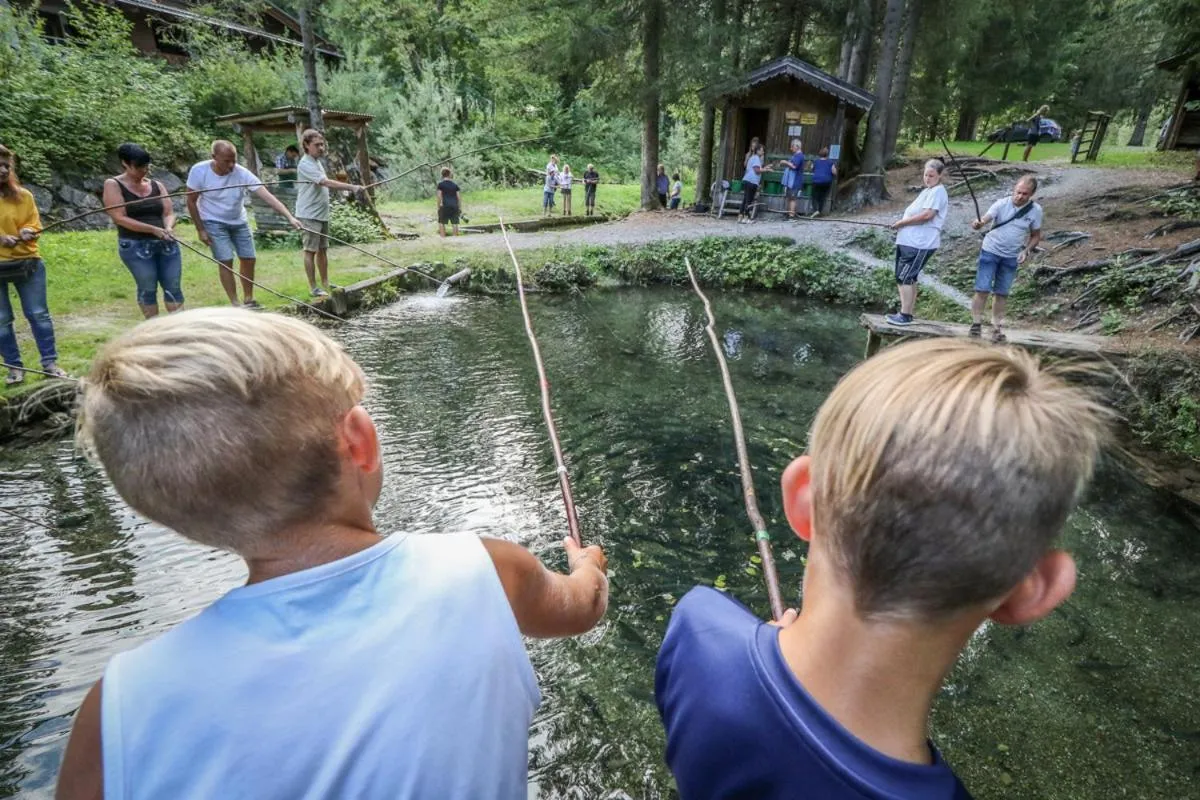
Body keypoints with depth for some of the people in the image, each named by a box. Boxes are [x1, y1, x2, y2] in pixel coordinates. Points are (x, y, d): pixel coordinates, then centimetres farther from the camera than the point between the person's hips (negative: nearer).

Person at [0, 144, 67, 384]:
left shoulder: (23, 195, 2)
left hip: (26, 262, 0)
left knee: (38, 314, 3)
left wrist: (27, 232, -12)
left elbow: (34, 223, 10)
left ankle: (50, 362, 11)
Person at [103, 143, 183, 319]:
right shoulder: (113, 185, -1)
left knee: (173, 287, 3)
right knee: (148, 289, 1)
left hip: (167, 244, 4)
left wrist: (168, 228, -17)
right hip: (136, 246, -4)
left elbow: (169, 212, 6)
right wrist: (153, 229, -20)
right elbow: (120, 218, -10)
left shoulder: (156, 185, 12)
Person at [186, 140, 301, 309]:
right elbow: (191, 202, -11)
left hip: (239, 221, 3)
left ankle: (248, 299, 23)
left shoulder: (242, 173, -22)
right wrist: (200, 229, -12)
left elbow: (267, 196, -30)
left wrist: (289, 217, -42)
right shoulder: (199, 171, -23)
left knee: (248, 259, 5)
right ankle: (235, 305, -2)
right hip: (214, 222, -3)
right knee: (226, 261, -11)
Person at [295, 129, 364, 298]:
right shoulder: (305, 164, -16)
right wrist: (352, 187, -31)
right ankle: (313, 287, 1)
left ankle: (325, 284, 23)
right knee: (310, 251, -3)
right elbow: (327, 182, -27)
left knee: (322, 250, 14)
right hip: (309, 215, -9)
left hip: (322, 214, 9)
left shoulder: (317, 162, 14)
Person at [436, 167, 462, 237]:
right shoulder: (455, 185, 10)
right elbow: (458, 197, 9)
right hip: (454, 205, 3)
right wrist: (460, 207, 14)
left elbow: (439, 196, -4)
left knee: (441, 222, 4)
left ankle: (443, 237, -5)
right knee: (455, 223, 6)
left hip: (445, 205, -3)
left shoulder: (440, 184, 0)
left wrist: (438, 207, 1)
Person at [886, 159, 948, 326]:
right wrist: (902, 222, 4)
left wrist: (902, 222, -14)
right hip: (909, 242, 10)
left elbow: (927, 215, -21)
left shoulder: (938, 191, -9)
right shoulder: (928, 190, 22)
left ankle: (905, 315, -8)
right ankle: (907, 314, 18)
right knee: (908, 278, 12)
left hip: (920, 244, -10)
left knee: (905, 278, -11)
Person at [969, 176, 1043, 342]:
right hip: (990, 252, -2)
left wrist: (1026, 251, -12)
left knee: (1002, 293, 8)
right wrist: (978, 224, -50)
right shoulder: (1002, 204, -13)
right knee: (982, 289, -8)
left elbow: (1036, 236, 4)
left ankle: (997, 328, 17)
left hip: (1011, 257, 2)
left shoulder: (1035, 211, -6)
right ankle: (976, 323, 3)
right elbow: (984, 220, -26)